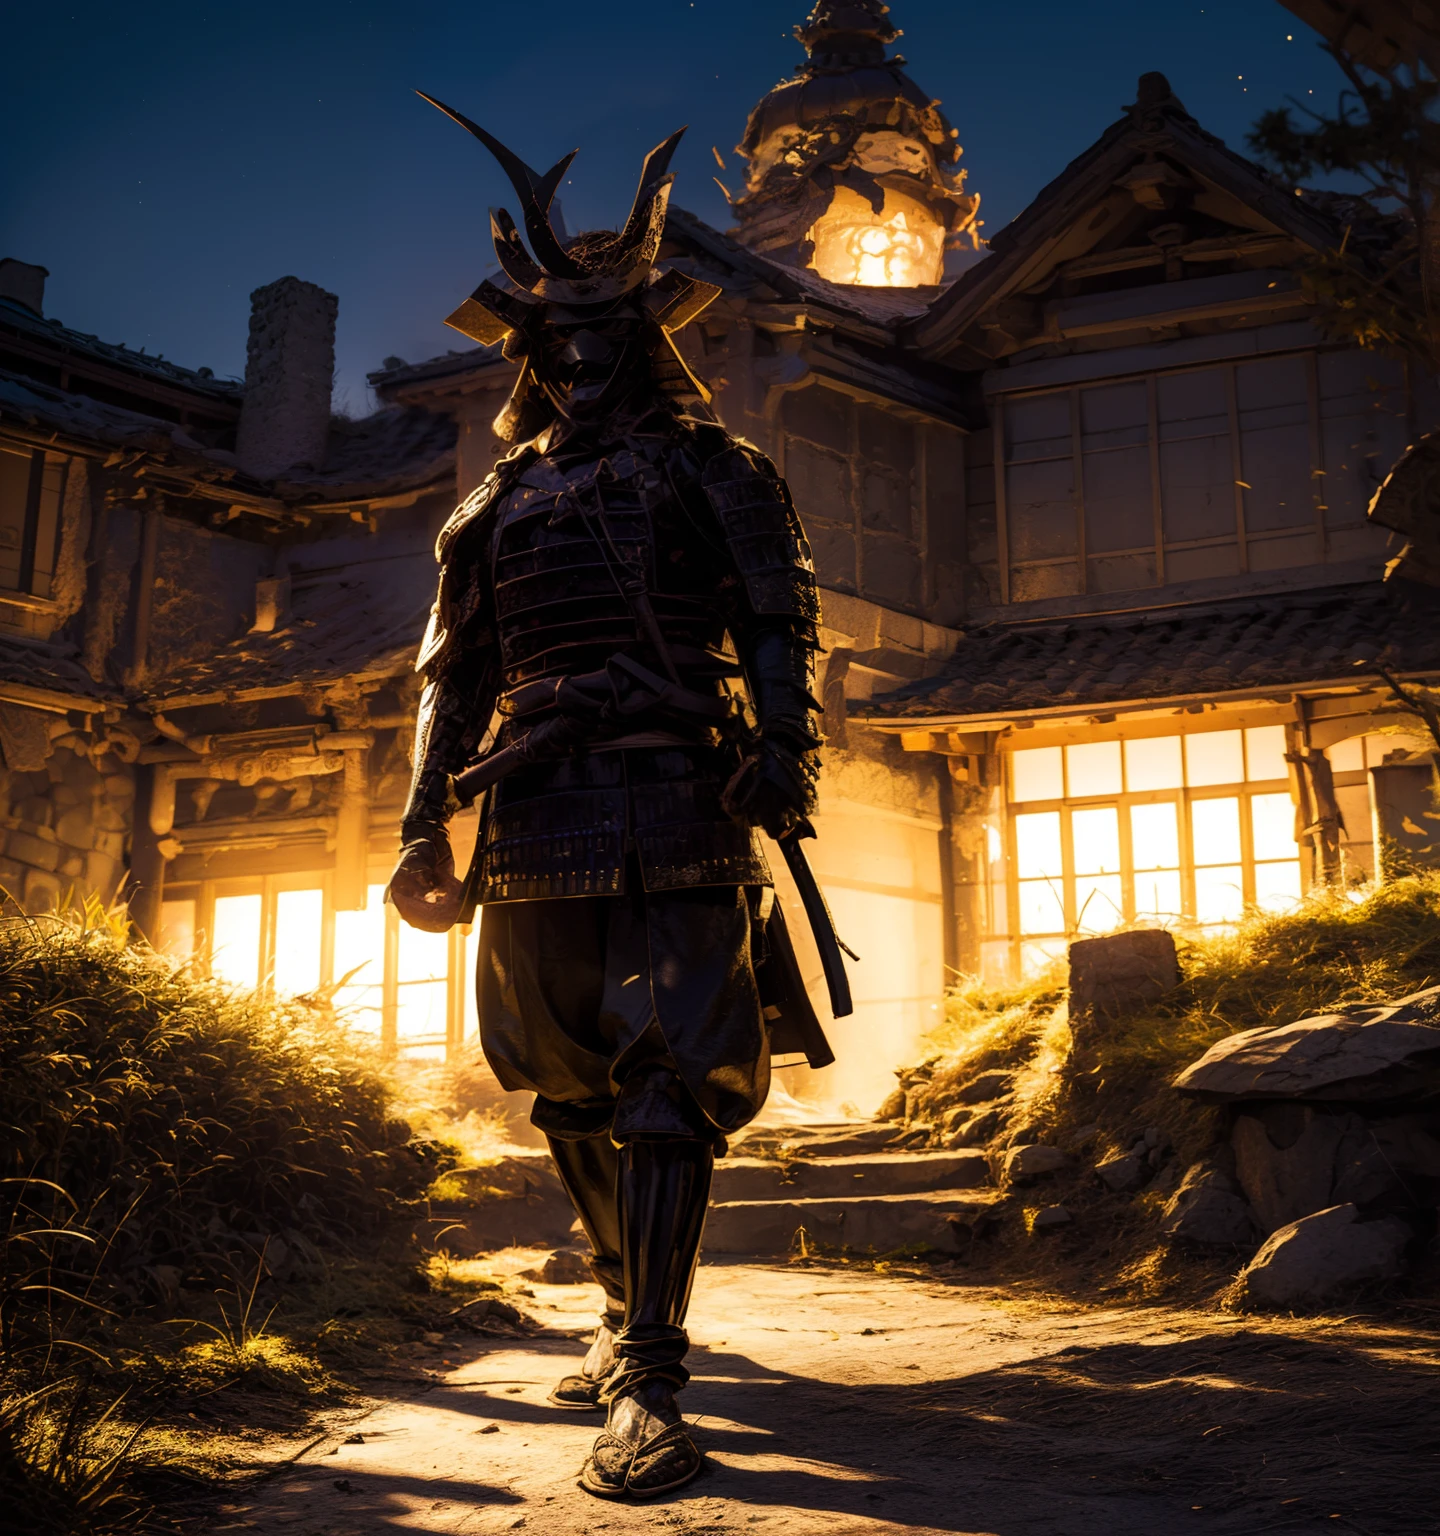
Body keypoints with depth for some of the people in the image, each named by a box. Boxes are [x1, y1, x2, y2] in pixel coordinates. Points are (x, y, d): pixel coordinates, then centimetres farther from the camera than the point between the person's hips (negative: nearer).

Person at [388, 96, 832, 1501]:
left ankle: (648, 1383, -10)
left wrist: (781, 752, -12)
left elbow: (777, 625, 4)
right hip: (539, 827, 4)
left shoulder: (711, 472, 12)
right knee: (573, 1090, 9)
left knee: (667, 1078, -11)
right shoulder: (497, 505, 21)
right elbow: (454, 674, 21)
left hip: (682, 814, -4)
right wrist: (425, 822, 12)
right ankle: (630, 1304, 28)